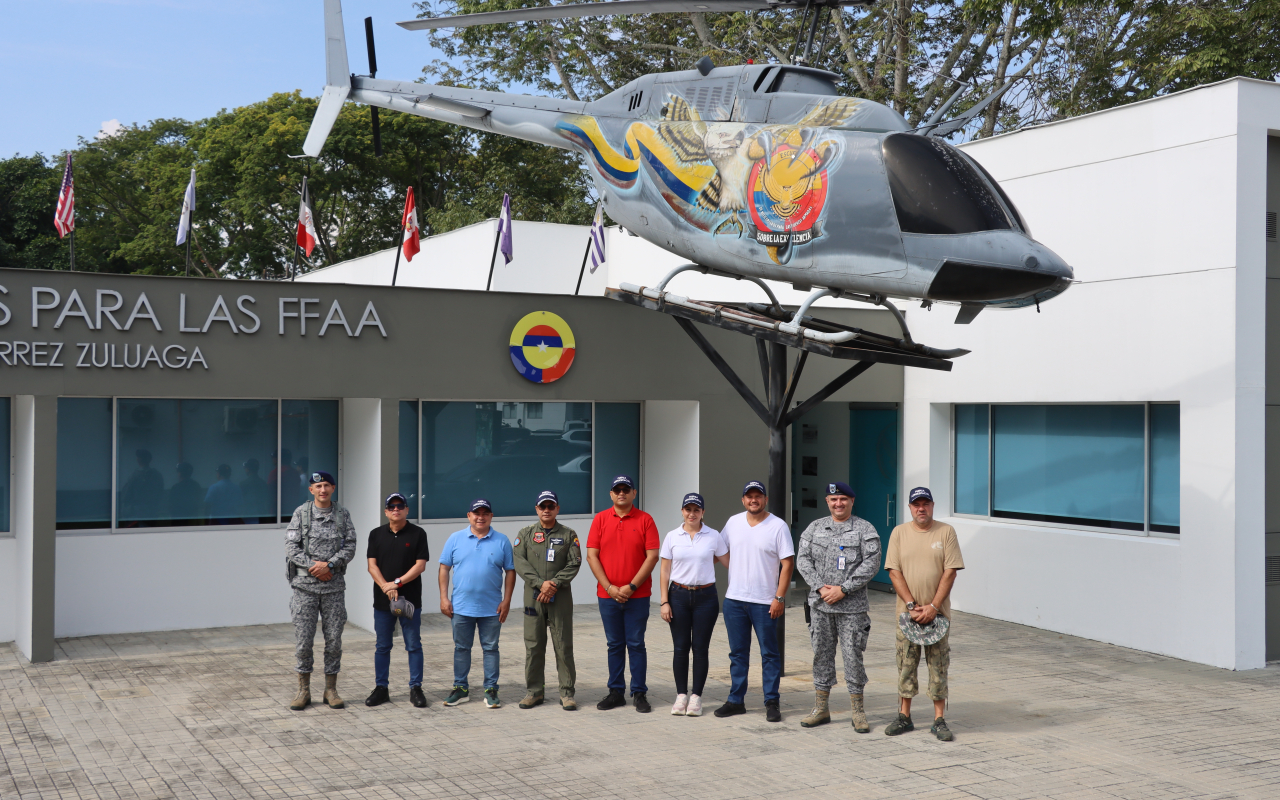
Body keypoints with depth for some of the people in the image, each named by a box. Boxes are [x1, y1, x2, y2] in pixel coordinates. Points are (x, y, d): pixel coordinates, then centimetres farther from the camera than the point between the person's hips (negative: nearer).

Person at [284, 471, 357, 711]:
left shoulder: (342, 514, 5)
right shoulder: (301, 513, 1)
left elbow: (350, 547, -1)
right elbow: (291, 547, -3)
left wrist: (329, 565, -15)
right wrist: (313, 565, -13)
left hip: (334, 586, 1)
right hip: (304, 585, -1)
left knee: (334, 639, 5)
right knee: (303, 639, 0)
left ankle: (331, 690, 15)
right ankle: (303, 690, 13)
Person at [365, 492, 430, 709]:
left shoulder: (417, 534, 0)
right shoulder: (376, 534, 8)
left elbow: (420, 565, -6)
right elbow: (372, 565, 1)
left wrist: (398, 582, -16)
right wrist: (385, 587, -13)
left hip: (410, 599, -2)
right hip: (382, 601, 2)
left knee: (414, 646, 1)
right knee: (382, 646, 8)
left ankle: (416, 689, 8)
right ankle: (381, 688, 16)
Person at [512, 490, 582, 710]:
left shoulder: (569, 535, 7)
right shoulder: (525, 534, 8)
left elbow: (574, 564, -2)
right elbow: (520, 562, -3)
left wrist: (555, 583, -15)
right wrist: (540, 583, -15)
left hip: (561, 597, -1)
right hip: (533, 597, 1)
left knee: (563, 645, 0)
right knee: (533, 645, 4)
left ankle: (567, 693, 6)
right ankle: (534, 691, 14)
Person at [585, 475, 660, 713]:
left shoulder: (645, 520, -2)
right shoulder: (600, 519, 3)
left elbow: (652, 556, -7)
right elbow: (591, 555, -1)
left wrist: (631, 586, -13)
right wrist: (609, 587, -9)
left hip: (637, 595, -2)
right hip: (607, 595, 2)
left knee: (636, 644, 3)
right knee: (614, 644, 10)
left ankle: (639, 693, 10)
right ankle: (616, 692, 18)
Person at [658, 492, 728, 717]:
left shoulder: (713, 536, 0)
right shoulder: (672, 537, 2)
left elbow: (728, 562, 8)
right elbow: (664, 570, 3)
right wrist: (664, 602, -2)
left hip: (705, 596, -1)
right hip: (678, 595, 1)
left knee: (700, 648, 1)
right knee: (680, 648, 4)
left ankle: (696, 697, 10)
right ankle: (681, 696, 14)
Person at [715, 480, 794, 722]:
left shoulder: (778, 526, -6)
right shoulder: (733, 523, 7)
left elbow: (787, 564, -7)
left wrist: (780, 597, -12)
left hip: (764, 602, -4)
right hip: (734, 600, 4)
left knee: (769, 653, 3)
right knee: (737, 653, 11)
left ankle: (772, 703, 11)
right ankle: (736, 701, 19)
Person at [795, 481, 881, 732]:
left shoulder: (865, 530, -1)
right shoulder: (815, 527, 10)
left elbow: (871, 564, -9)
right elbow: (802, 559, 4)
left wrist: (842, 590, -14)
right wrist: (820, 588, -9)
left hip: (852, 607, -3)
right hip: (820, 605, 3)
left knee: (853, 656, -1)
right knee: (822, 654, 9)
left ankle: (858, 712, 9)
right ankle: (821, 709, 18)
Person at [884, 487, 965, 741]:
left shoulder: (946, 532, 0)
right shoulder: (899, 533, 3)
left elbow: (950, 572, -5)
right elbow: (894, 571, -2)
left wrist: (933, 607, -13)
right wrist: (912, 605, -12)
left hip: (937, 613, -1)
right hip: (907, 612, 1)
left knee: (939, 666, 3)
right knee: (906, 665, 7)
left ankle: (939, 720, 10)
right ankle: (904, 716, 17)